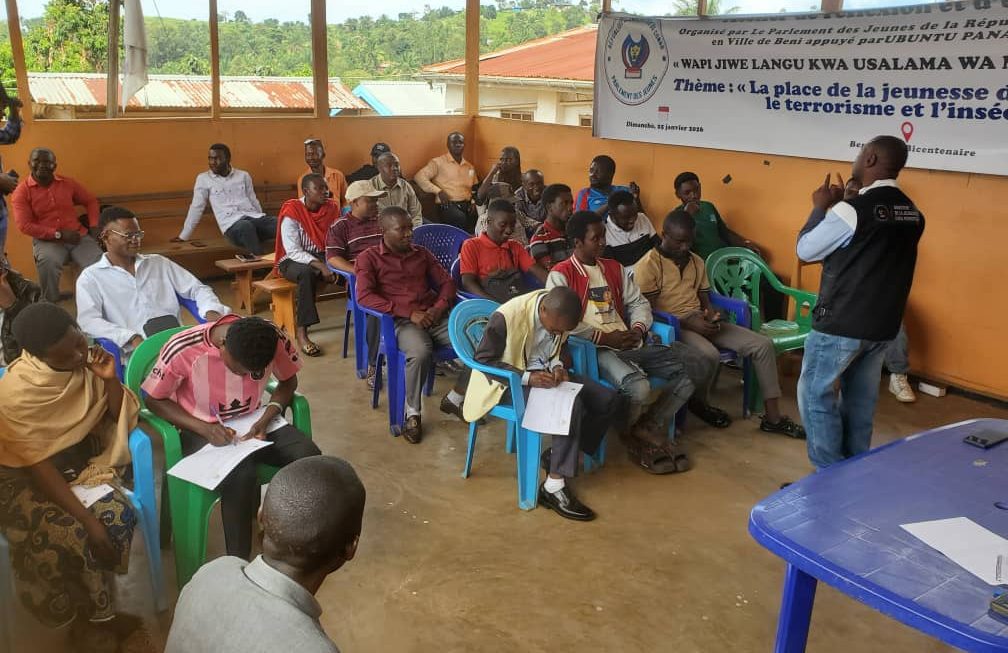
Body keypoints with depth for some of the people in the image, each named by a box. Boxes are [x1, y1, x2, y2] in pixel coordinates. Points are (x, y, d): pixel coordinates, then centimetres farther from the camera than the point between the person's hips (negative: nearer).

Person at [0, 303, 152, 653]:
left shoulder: (88, 360, -11)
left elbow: (122, 419, -2)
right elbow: (39, 465, -22)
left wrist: (110, 380, -22)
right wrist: (88, 520, -28)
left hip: (84, 463, 4)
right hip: (29, 477, -4)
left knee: (118, 516, -24)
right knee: (68, 536, -28)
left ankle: (95, 611, 0)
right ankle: (89, 617, 1)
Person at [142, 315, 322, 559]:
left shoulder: (274, 339, -19)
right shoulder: (182, 349, -26)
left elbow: (288, 381, 1)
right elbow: (155, 401, -11)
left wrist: (264, 421, -16)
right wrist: (205, 429, -24)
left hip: (252, 421, 3)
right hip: (203, 429, -3)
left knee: (309, 458, -23)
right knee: (239, 476, -33)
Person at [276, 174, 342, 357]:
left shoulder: (332, 209, 2)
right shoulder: (292, 211, -12)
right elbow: (293, 250, -19)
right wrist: (320, 266, -31)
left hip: (323, 258, 4)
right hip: (293, 261, -4)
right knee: (307, 273, -39)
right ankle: (301, 332, -34)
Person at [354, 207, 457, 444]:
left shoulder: (422, 254, 22)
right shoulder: (369, 258, 6)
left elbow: (446, 282, 19)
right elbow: (365, 296, -8)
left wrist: (439, 307, -5)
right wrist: (409, 313, -16)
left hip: (433, 316, 5)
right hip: (401, 320, -5)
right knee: (420, 352, -38)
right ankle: (412, 413, -17)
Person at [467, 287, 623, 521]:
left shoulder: (558, 315, -5)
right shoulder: (506, 317, -24)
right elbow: (483, 359, -18)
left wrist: (558, 365, -8)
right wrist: (527, 377, -28)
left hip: (547, 375, 7)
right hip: (515, 381, -7)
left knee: (610, 401, -7)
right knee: (570, 404, -32)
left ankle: (558, 455, -2)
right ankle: (554, 487, -25)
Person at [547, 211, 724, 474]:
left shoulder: (614, 268, 20)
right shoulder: (561, 275, -3)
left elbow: (638, 303, 21)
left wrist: (638, 329, -2)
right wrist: (605, 338, -15)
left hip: (630, 344, 7)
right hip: (595, 349, -7)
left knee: (698, 367, -6)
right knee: (638, 386, -37)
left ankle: (650, 427, 1)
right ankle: (631, 433, -1)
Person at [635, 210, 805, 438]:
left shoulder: (696, 261, 15)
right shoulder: (648, 266, -8)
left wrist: (711, 314, -5)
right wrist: (688, 322, -20)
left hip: (701, 322, 7)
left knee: (762, 344, -7)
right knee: (710, 355, -37)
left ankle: (773, 418, -2)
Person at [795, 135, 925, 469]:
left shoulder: (852, 209, -19)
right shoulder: (913, 213, 5)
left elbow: (806, 250, -8)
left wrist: (821, 208, 4)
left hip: (840, 323, -7)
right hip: (883, 325, 7)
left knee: (815, 393, 5)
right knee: (861, 399, 16)